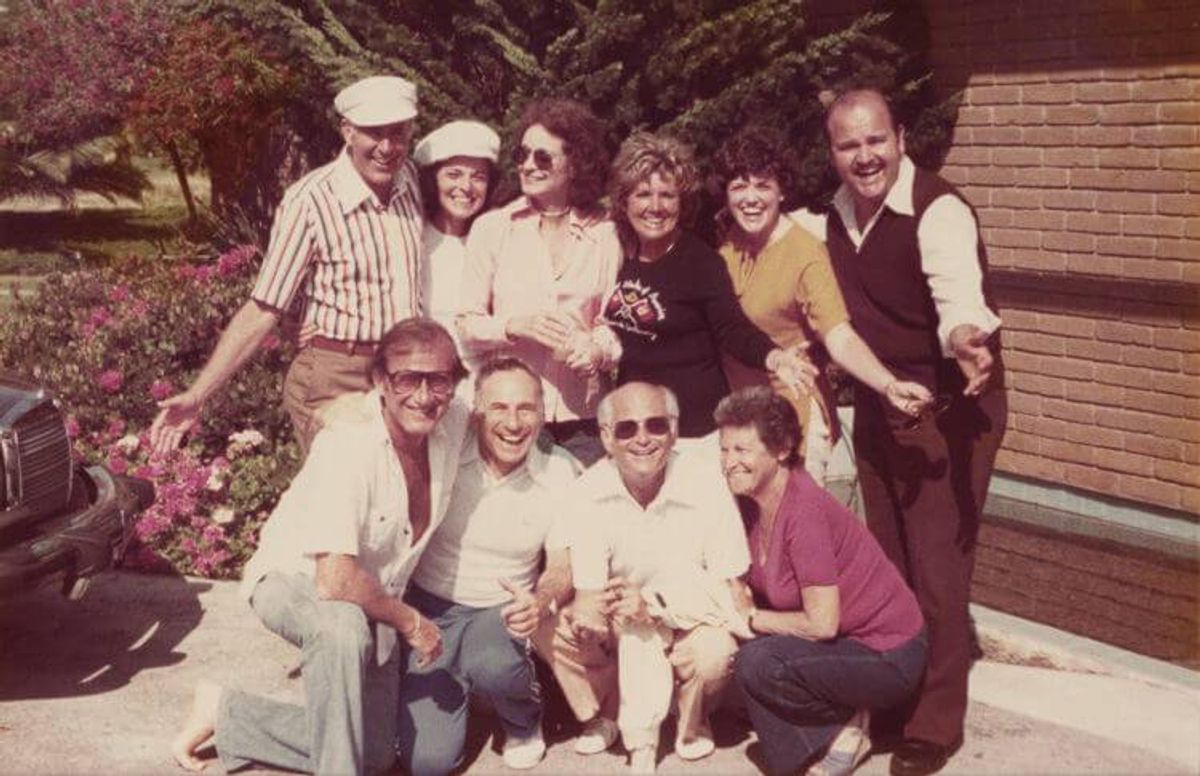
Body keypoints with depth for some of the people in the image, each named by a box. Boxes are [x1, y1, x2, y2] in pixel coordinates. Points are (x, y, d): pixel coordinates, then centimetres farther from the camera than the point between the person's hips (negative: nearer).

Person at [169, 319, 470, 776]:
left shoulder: (454, 424, -15)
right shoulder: (351, 444, -33)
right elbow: (335, 579, -37)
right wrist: (409, 622, -24)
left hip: (371, 597, 7)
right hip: (294, 579, -7)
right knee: (343, 630, -42)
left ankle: (225, 712, 21)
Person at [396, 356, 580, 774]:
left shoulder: (558, 471, -8)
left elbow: (563, 563, -2)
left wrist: (542, 601, -25)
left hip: (502, 612, 0)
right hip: (431, 608, 0)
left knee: (491, 665, -36)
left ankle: (524, 720, 2)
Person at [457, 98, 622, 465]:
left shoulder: (604, 234, 7)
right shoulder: (491, 228, 4)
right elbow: (467, 326, 3)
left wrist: (599, 350, -9)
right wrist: (515, 326, -15)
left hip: (580, 414, 1)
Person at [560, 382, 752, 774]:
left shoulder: (705, 483, -21)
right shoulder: (589, 492, -17)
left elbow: (728, 591, -17)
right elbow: (588, 590, -16)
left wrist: (654, 603, -30)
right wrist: (589, 611, -42)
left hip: (697, 618, -1)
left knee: (713, 652, -31)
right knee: (638, 636, -31)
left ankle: (691, 725, 3)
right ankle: (640, 744, -8)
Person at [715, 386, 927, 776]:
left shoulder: (805, 510, -26)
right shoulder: (751, 502, -2)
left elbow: (822, 623, -26)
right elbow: (748, 592, 6)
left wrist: (749, 618, -14)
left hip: (888, 658, -8)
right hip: (843, 640, 8)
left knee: (757, 663, -26)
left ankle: (848, 726, -2)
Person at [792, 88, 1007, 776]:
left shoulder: (939, 210, -21)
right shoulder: (838, 214, 3)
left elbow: (960, 295, -39)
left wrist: (966, 341, -60)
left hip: (948, 407, -8)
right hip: (876, 405, 8)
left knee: (936, 566, -5)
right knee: (888, 561, 16)